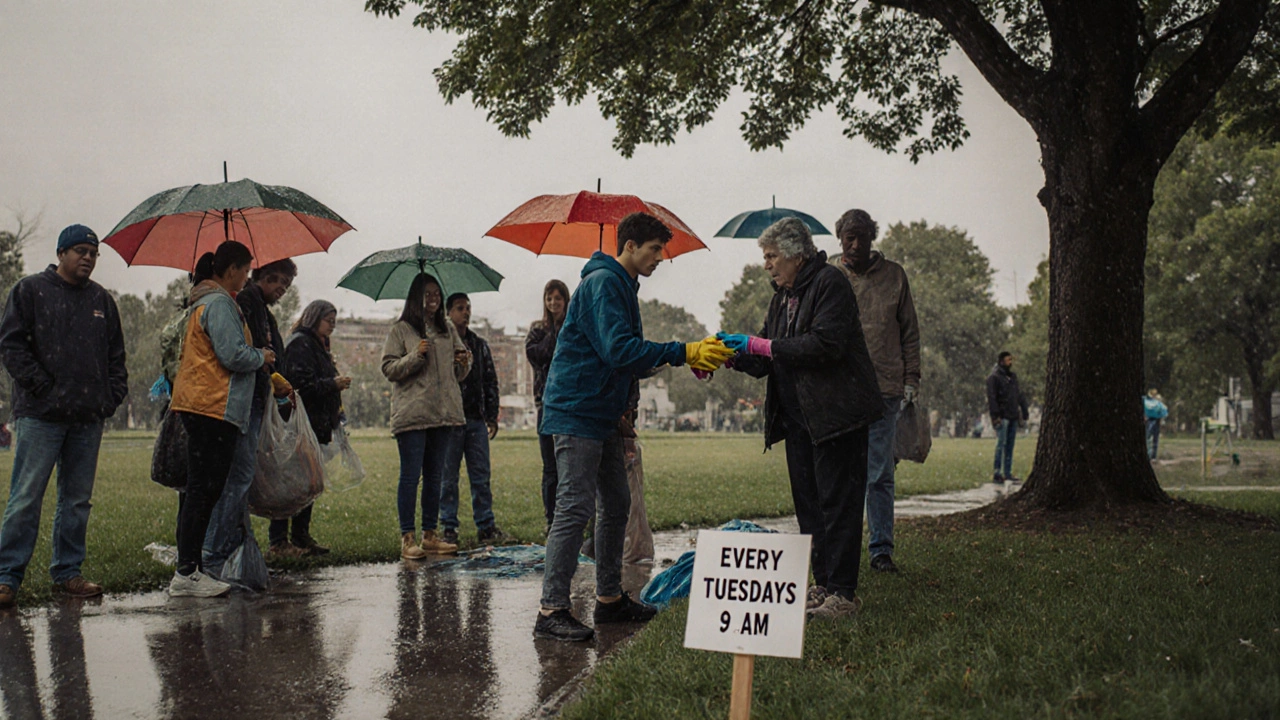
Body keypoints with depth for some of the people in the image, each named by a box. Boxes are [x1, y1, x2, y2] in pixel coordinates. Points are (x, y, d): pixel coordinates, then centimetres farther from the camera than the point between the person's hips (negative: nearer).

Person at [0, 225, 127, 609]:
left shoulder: (102, 299, 17)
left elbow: (116, 355, 22)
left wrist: (113, 395, 8)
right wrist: (40, 385, -10)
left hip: (88, 418, 5)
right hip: (40, 416, -5)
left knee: (77, 499, 9)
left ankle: (67, 572, 17)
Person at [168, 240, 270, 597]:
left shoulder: (204, 303, 23)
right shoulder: (220, 304, -11)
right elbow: (233, 355, -19)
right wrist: (262, 357, 0)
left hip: (199, 406, 11)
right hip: (215, 408, -11)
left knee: (201, 490, 11)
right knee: (204, 490, -10)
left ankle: (191, 567, 14)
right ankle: (187, 574, -10)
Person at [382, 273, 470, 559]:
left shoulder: (448, 330, 16)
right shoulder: (400, 331, 2)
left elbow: (458, 373, 21)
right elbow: (389, 369, -3)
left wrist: (464, 363, -1)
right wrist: (416, 356, -16)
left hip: (444, 413, 5)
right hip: (411, 414, -5)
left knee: (435, 475, 9)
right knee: (410, 476, -5)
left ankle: (430, 535, 15)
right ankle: (408, 538, -2)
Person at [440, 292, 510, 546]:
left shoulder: (480, 345, 14)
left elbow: (491, 381, 15)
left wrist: (492, 416, 11)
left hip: (476, 420, 4)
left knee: (481, 477, 4)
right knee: (448, 478, 2)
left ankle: (486, 527, 8)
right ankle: (449, 529, 7)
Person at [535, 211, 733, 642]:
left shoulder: (623, 286, 18)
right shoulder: (603, 283, -14)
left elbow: (625, 354, 20)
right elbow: (619, 349, -25)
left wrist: (691, 356, 9)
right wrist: (685, 353, -25)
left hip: (602, 414, 11)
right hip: (576, 413, -11)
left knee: (617, 505, 13)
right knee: (574, 508, -12)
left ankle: (609, 598, 22)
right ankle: (551, 611, -9)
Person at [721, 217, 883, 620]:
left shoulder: (830, 284, -9)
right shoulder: (783, 296, 18)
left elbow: (826, 344, -22)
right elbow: (767, 361, 16)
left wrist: (761, 345, -19)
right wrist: (732, 355, -3)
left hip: (837, 414, -9)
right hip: (798, 417, 9)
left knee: (837, 503, -7)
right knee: (808, 504, 10)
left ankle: (843, 592, -3)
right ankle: (822, 585, 17)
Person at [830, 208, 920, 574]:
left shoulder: (894, 275, 9)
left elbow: (910, 332, 12)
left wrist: (910, 380, 5)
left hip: (884, 391, 0)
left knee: (880, 475, 2)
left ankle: (881, 549, 10)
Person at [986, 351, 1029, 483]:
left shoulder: (1013, 376, 18)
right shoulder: (994, 377, -6)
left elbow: (1019, 395, 22)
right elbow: (991, 398, -11)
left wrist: (1024, 411, 15)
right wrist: (995, 416, -18)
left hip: (1013, 416, 7)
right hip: (1002, 417, -7)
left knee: (1010, 445, 8)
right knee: (1001, 444, -9)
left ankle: (1008, 473, 12)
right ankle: (997, 474, -7)